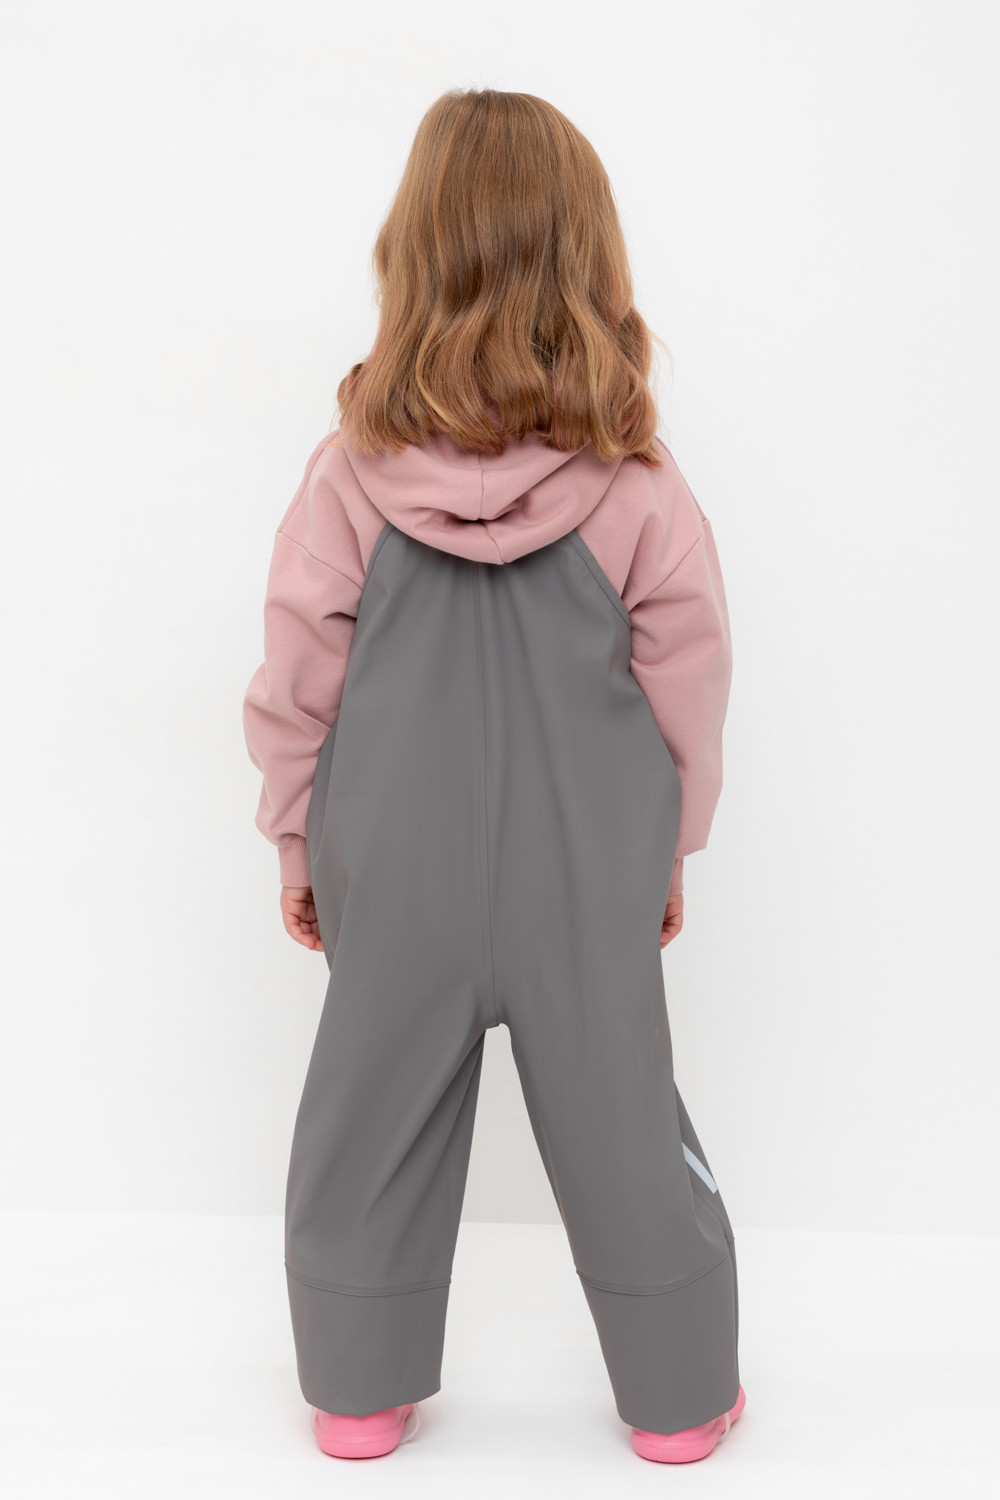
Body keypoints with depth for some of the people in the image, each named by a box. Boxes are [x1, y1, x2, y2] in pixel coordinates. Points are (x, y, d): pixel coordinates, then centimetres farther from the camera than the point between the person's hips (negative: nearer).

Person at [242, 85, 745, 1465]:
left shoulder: (352, 473, -10)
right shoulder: (638, 488, -11)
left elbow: (296, 689, -4)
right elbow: (687, 691, -3)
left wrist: (297, 844, 10)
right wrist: (674, 847, 12)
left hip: (398, 879, 1)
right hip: (591, 881, 0)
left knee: (373, 1129, 16)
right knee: (626, 1134, 14)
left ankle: (360, 1397, 31)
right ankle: (681, 1398, 30)